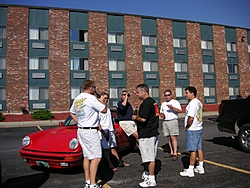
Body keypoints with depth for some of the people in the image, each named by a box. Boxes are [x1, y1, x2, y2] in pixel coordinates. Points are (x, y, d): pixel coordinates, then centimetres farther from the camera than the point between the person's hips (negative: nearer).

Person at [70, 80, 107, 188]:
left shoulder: (77, 99, 11)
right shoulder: (91, 98, -15)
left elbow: (72, 112, 24)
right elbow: (104, 110, -12)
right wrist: (98, 101, 3)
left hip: (81, 130, 9)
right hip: (90, 131, -9)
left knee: (87, 156, 16)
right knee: (96, 158, -3)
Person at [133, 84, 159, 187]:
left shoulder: (146, 103, -18)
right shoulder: (153, 102, 14)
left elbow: (143, 119, -26)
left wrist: (135, 117, -7)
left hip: (146, 134, -10)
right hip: (153, 132, 10)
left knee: (149, 157, -2)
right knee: (151, 156, 19)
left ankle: (151, 180, 8)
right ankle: (148, 173, 33)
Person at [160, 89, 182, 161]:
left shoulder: (175, 102, 1)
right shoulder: (163, 104, 20)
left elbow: (179, 110, -13)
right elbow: (161, 112, 26)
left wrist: (172, 108, -27)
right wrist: (161, 114, 3)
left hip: (173, 121, -6)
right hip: (165, 122, 6)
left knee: (173, 137, -11)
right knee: (168, 138, 8)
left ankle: (175, 154, -9)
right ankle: (171, 152, 16)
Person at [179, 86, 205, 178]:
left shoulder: (192, 103, -19)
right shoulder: (199, 102, 13)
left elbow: (191, 118, -25)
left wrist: (187, 127, -11)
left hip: (192, 130, -10)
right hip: (199, 128, 10)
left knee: (192, 150, -4)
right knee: (199, 149, 15)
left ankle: (190, 170, 4)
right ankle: (200, 168, 24)